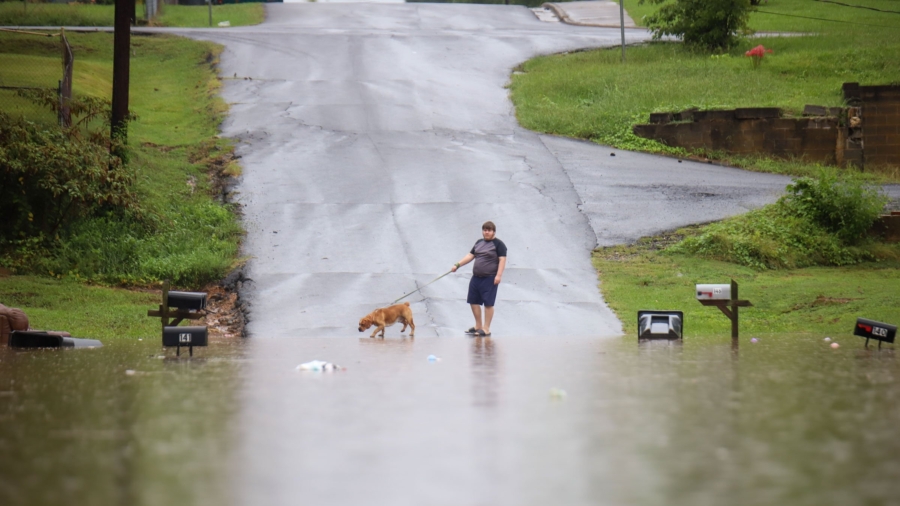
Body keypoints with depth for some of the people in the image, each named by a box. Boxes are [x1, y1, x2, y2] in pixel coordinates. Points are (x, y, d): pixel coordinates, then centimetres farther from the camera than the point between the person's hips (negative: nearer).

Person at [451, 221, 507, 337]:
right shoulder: (479, 243, 16)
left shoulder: (498, 244, -6)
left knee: (488, 303, -4)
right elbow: (470, 255, 18)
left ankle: (486, 329, 0)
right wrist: (457, 265, 9)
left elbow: (502, 260, -13)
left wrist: (499, 275, -22)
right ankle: (478, 326, 22)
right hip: (476, 278, 8)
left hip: (490, 279, -8)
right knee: (473, 301, 10)